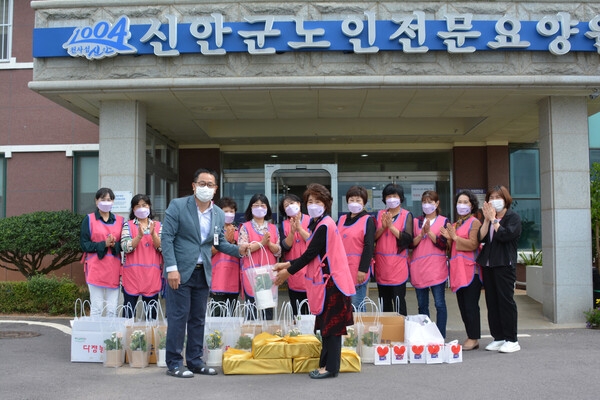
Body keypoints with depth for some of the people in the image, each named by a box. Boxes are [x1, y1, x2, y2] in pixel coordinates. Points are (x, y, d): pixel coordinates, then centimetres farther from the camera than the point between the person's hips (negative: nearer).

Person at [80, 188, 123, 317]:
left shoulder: (119, 220, 12)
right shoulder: (89, 219, 4)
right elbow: (84, 244, -2)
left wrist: (114, 244, -12)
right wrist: (104, 244, -13)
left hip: (113, 269, 3)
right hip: (96, 268, -2)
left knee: (113, 309, 3)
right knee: (96, 308, -2)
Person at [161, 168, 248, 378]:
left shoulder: (219, 214, 8)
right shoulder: (177, 205, -7)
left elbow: (220, 242, 14)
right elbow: (167, 237, -10)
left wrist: (238, 249, -6)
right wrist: (172, 268, -17)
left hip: (203, 273, 5)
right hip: (180, 271, -5)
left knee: (198, 319, 11)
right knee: (178, 318, -2)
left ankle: (195, 360, 22)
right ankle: (174, 363, 9)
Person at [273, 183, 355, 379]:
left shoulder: (324, 225, -16)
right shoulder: (319, 224, 14)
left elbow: (310, 254, -17)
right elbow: (313, 254, 17)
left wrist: (288, 271, -7)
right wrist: (288, 264, 13)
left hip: (331, 281, -10)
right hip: (327, 280, 10)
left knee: (330, 326, -3)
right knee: (328, 326, 13)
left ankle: (330, 367, 4)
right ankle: (326, 364, 19)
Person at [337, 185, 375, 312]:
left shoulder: (368, 220, -3)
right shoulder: (341, 219, 14)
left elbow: (369, 246, -10)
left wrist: (363, 269, -16)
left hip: (358, 270, -6)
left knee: (357, 306, -1)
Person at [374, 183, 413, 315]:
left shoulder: (406, 215, 1)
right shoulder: (379, 214, 11)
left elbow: (408, 239, -10)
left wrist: (391, 226, -14)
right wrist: (383, 227, -12)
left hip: (398, 264, -4)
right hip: (381, 264, 4)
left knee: (398, 299, -5)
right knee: (384, 301, 11)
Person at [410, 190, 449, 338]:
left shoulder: (444, 221, 5)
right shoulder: (416, 221, 13)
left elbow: (444, 244, -5)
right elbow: (411, 243, 4)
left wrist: (429, 231, -12)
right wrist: (422, 234, -11)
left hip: (437, 269, -3)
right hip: (418, 268, 3)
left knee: (439, 303, -4)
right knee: (422, 304, 8)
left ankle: (441, 336, 2)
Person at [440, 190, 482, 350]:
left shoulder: (474, 222, -4)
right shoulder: (455, 224, 20)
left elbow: (473, 244, -17)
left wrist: (455, 237, -12)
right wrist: (449, 238, 5)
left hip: (470, 269, -8)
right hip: (457, 270, 8)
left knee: (471, 305, -7)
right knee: (462, 305, 10)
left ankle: (474, 338, 0)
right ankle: (471, 337, 17)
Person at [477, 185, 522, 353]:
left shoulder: (513, 217, -1)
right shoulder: (488, 217, 16)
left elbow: (505, 235, -19)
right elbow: (481, 238, 1)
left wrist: (493, 219, -10)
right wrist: (487, 219, -5)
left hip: (504, 265, -6)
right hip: (487, 264, 6)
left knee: (506, 301, -6)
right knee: (492, 302, 7)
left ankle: (512, 340, 1)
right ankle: (498, 338, 14)